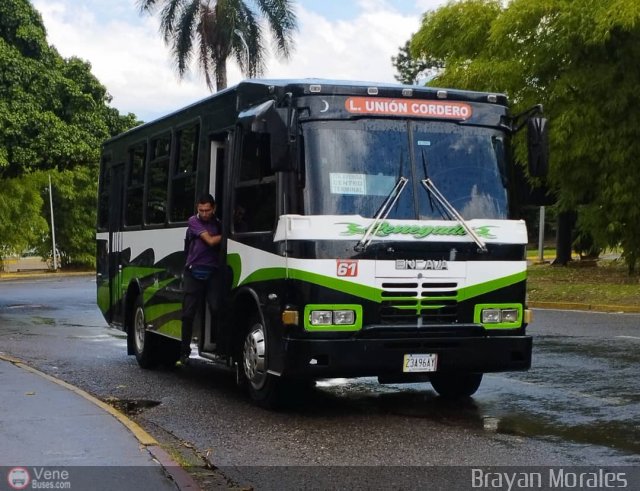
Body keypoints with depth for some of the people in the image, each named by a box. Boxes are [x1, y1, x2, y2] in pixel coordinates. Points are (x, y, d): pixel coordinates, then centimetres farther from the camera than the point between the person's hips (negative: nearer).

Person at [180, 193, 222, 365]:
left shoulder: (218, 224, 12)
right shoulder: (194, 221, 2)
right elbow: (210, 241, -9)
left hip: (213, 272, 1)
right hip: (194, 272, -1)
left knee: (217, 309, -10)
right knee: (188, 313, 0)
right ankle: (184, 352, 6)